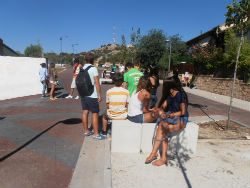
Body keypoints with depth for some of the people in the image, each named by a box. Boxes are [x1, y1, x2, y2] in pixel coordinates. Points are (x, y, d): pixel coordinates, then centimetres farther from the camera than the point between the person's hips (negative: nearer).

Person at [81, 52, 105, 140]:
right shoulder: (93, 69, -13)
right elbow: (97, 83, -16)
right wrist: (99, 95, -10)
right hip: (92, 95, -7)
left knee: (85, 112, 12)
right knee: (95, 114, 1)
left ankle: (86, 131, 24)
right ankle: (96, 134, 7)